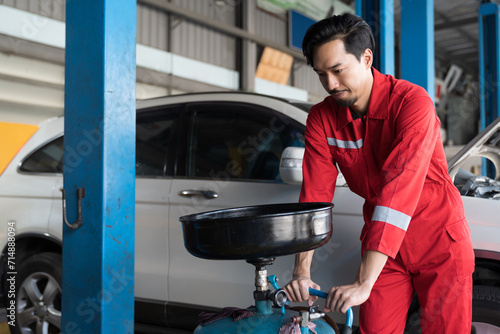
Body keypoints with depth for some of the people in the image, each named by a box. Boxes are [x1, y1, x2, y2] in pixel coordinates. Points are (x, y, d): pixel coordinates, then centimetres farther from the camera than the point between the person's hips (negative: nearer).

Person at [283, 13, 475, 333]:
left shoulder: (412, 101, -25)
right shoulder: (321, 119, -8)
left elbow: (399, 189, -35)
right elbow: (315, 193, -12)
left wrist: (364, 283, -40)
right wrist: (302, 271, -23)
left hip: (439, 239, -3)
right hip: (381, 239, 4)